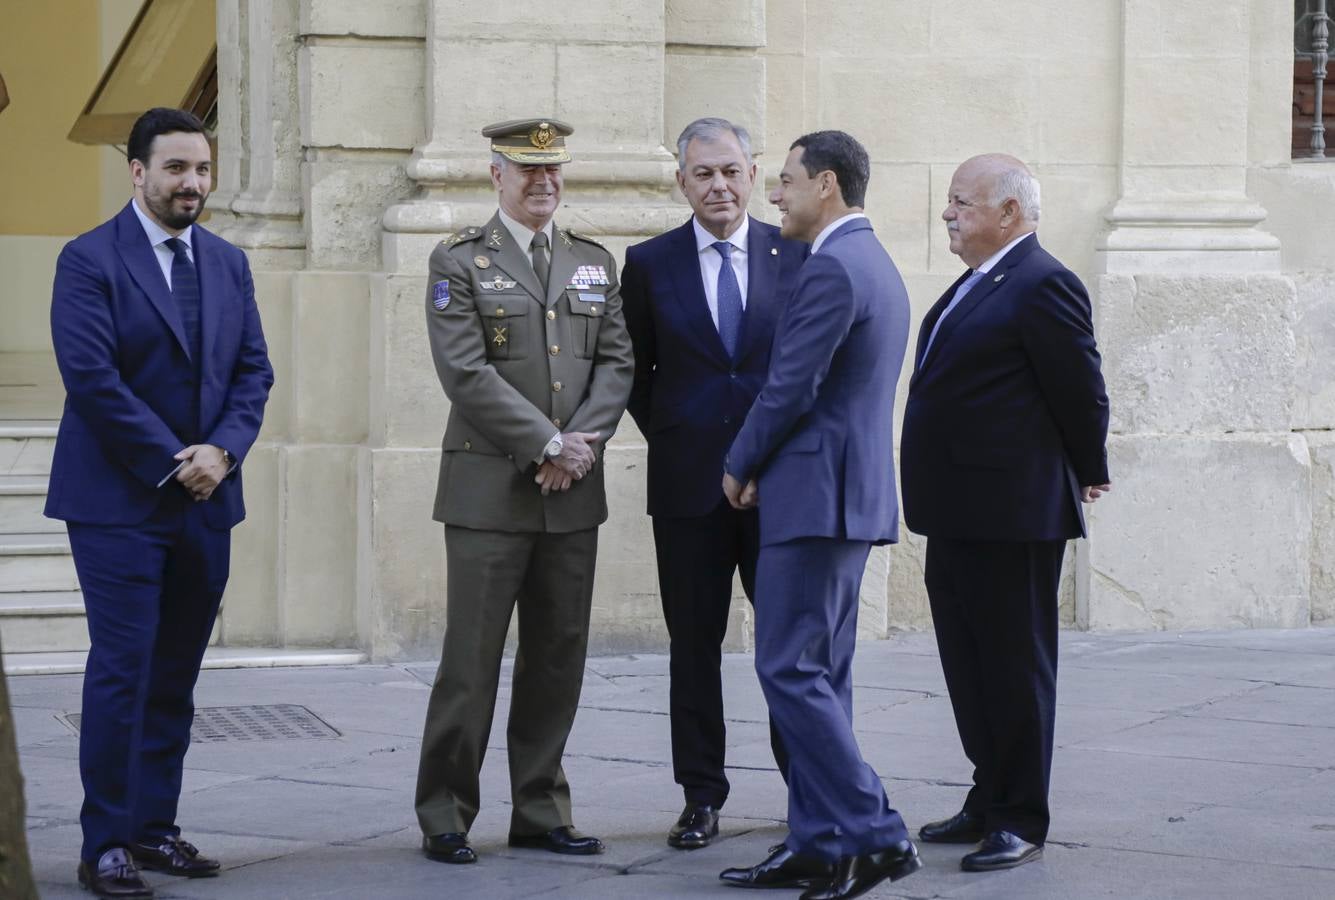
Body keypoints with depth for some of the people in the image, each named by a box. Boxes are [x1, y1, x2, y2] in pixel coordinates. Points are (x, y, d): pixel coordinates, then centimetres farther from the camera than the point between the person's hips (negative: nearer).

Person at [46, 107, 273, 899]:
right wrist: (171, 463, -15)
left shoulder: (228, 263, 13)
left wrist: (222, 451, -8)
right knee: (123, 671, -6)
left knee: (176, 676, 9)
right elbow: (91, 377, -14)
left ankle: (155, 827, 16)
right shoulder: (90, 261, -7)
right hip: (119, 502, -6)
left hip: (206, 504, 6)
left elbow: (255, 371, 10)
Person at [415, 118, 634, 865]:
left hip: (574, 493, 5)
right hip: (491, 489, -5)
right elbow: (466, 372, -10)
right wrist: (547, 446, -14)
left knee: (559, 658, 7)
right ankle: (445, 817, 5)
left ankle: (541, 812, 14)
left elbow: (617, 362, 8)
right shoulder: (460, 262, 0)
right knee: (472, 660, -3)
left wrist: (583, 442, -9)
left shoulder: (596, 264, 15)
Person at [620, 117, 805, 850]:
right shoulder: (650, 264, 4)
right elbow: (634, 371, 12)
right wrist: (665, 435, 3)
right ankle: (701, 798, 11)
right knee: (694, 644, 5)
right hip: (689, 481, 1)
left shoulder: (797, 257, 3)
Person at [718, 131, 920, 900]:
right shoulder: (878, 265, 17)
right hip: (854, 494, 10)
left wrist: (740, 465, -2)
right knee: (820, 675, 11)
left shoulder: (831, 268, -16)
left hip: (815, 494, -10)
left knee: (791, 670, -8)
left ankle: (876, 834, -10)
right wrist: (763, 463, 14)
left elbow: (791, 388, -18)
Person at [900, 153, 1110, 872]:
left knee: (1015, 664, -1)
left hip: (1013, 513, -10)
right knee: (969, 665, 15)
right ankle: (990, 801, 25)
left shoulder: (1042, 286, -15)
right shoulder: (975, 285, 15)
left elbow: (1081, 393, -13)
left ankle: (1022, 821, 6)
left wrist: (1087, 473, -1)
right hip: (958, 514, 10)